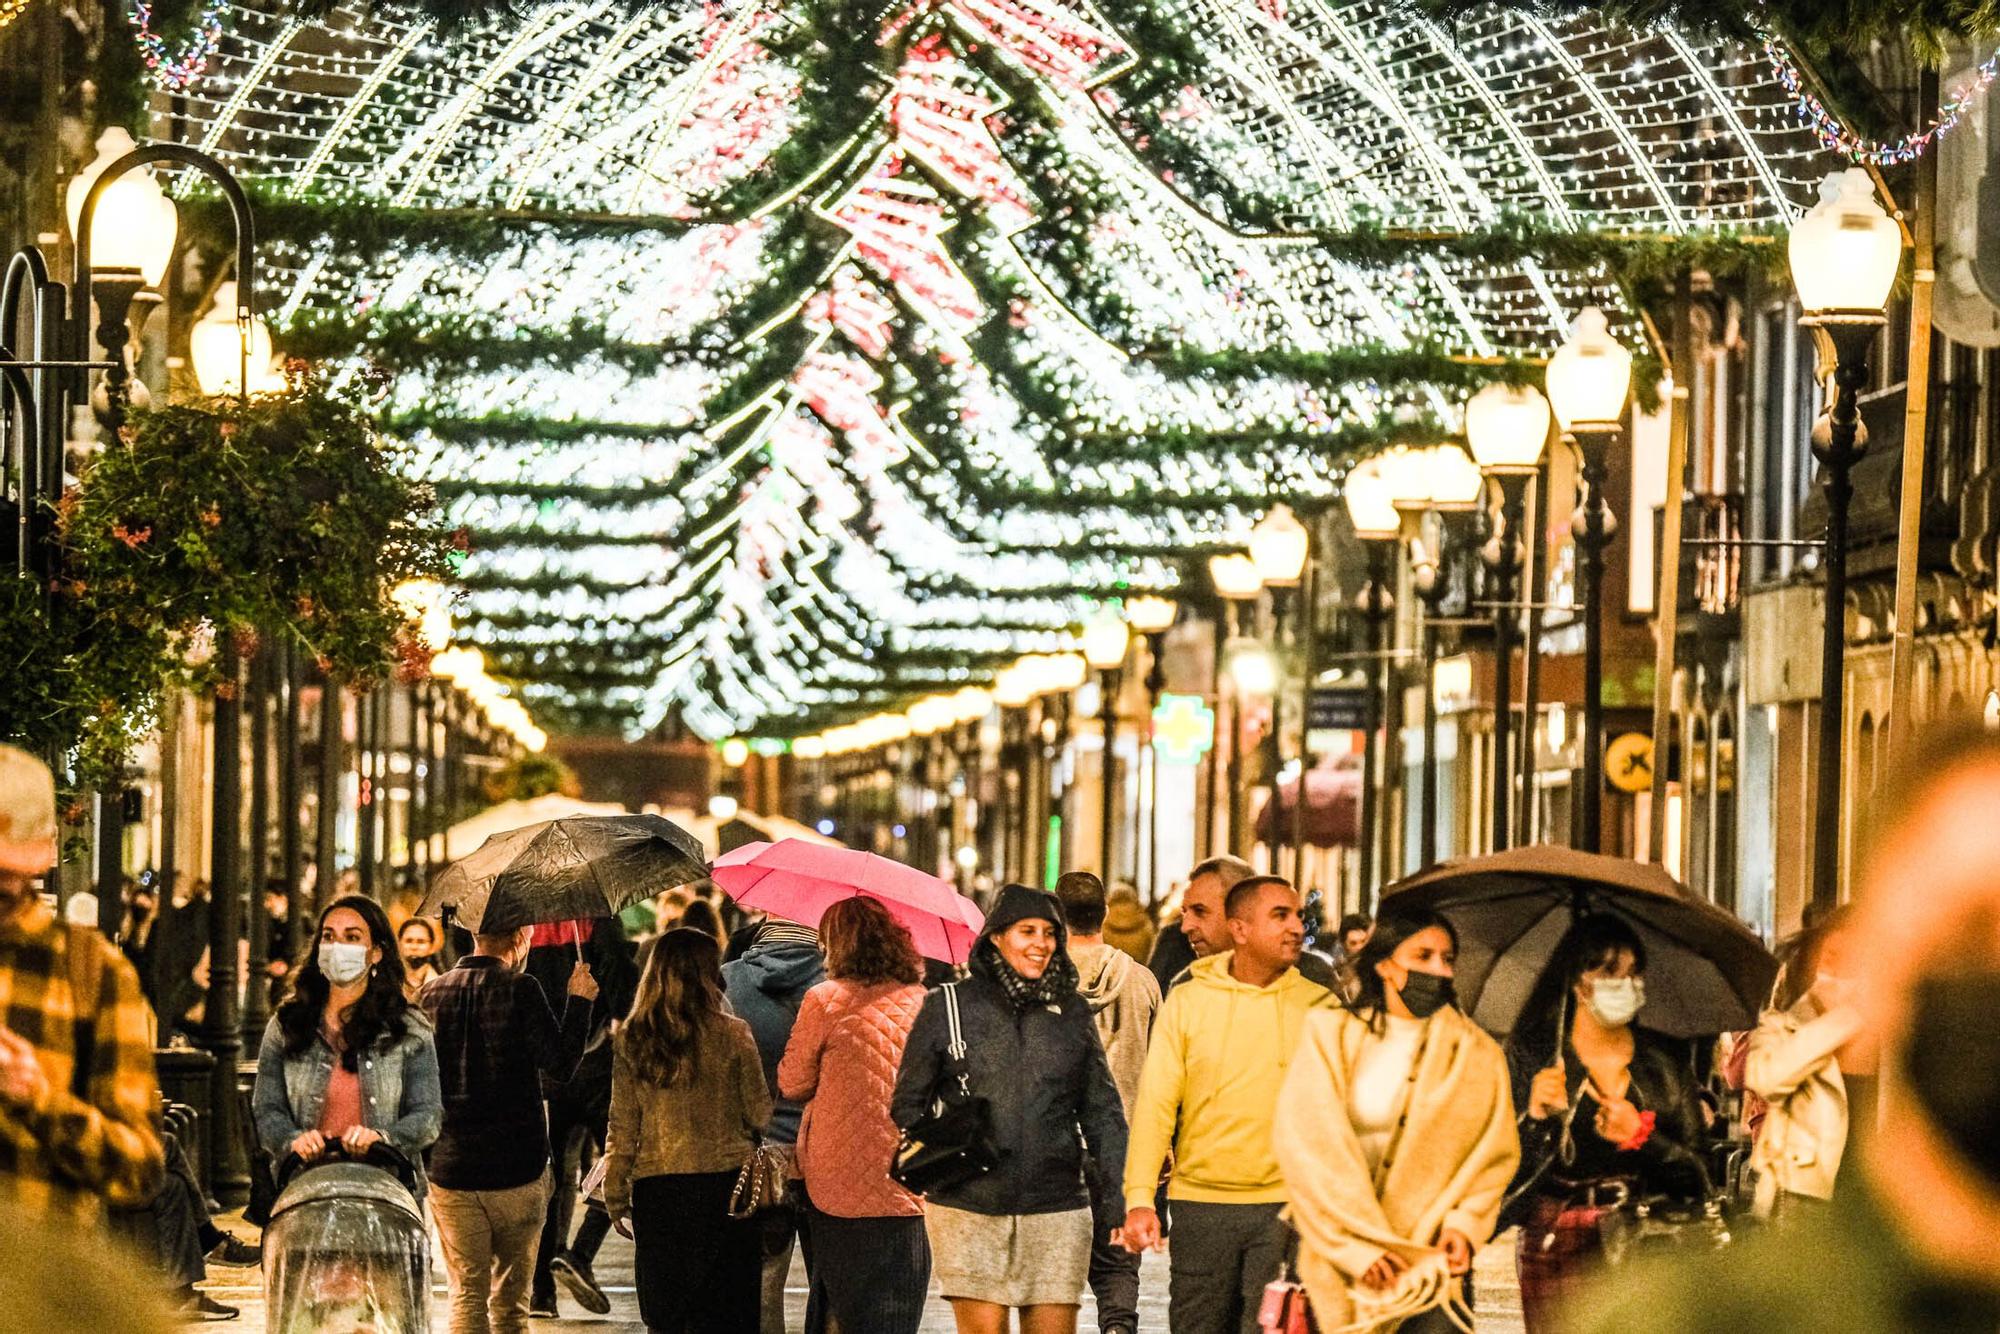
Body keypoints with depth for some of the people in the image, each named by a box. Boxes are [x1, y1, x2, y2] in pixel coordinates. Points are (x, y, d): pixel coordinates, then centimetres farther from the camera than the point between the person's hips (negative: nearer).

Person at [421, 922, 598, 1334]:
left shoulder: (433, 994, 4)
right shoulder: (520, 990, -9)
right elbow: (561, 1064, -11)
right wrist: (579, 1001, -1)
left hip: (450, 1171, 3)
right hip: (515, 1171, -3)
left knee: (466, 1299, 5)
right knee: (510, 1300, 8)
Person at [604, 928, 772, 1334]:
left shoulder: (631, 1039, 0)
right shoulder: (731, 1034, -6)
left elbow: (622, 1128, 2)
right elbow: (760, 1114, -1)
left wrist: (615, 1196, 10)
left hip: (656, 1190, 2)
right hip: (724, 1179, -2)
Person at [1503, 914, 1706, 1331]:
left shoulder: (1666, 1059, 10)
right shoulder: (1530, 1055, 4)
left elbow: (1696, 1172, 7)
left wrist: (1642, 1136, -9)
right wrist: (1535, 1118, -18)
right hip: (1557, 1247, -1)